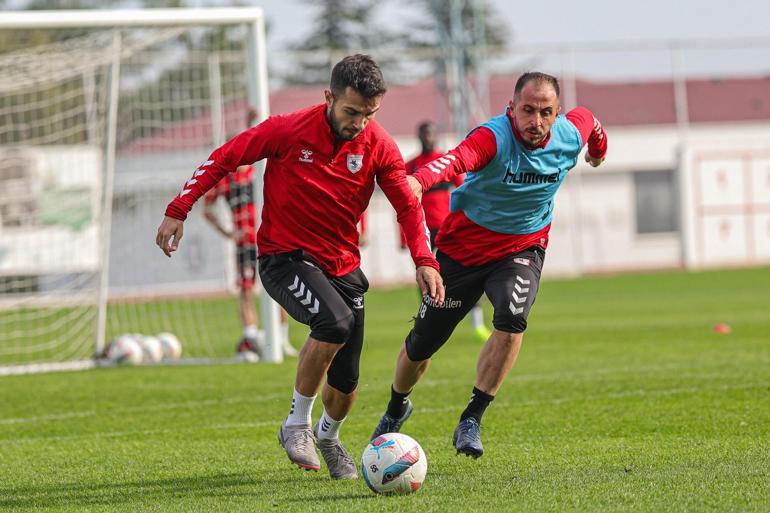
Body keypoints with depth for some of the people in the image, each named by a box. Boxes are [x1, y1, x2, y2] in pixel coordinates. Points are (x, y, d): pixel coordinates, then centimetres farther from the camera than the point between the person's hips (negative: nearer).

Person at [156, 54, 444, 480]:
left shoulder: (378, 146, -6)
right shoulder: (289, 130, -16)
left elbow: (408, 205, 2)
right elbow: (223, 159, -7)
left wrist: (424, 260, -13)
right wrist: (178, 210, -11)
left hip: (342, 266, 4)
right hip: (285, 258, -4)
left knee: (345, 383, 3)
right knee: (334, 321, -33)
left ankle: (328, 436, 40)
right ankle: (297, 424, -14)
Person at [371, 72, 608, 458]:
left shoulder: (570, 135, -13)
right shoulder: (494, 137, -29)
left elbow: (586, 119, 13)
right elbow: (457, 159, -51)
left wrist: (599, 148, 37)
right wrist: (421, 180, -73)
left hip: (523, 249, 2)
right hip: (463, 248, -2)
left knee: (512, 318, -29)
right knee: (422, 343, 7)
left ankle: (471, 422, -17)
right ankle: (396, 410, 40)